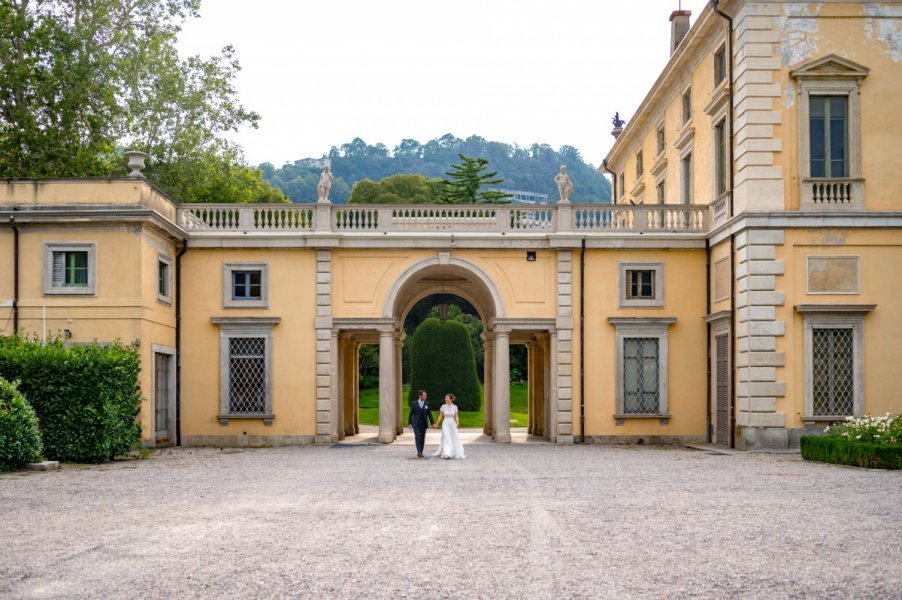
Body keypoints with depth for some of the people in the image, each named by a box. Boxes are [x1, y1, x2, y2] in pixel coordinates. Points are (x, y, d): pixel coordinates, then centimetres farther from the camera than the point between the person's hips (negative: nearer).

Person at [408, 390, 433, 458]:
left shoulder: (427, 404, 4)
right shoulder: (414, 403, -1)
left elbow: (429, 414, 5)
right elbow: (410, 414, 2)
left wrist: (432, 423, -1)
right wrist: (410, 423, -2)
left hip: (424, 424, 2)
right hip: (416, 424, -2)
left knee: (422, 438, 4)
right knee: (418, 437, -15)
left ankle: (420, 453, 12)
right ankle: (419, 452, -20)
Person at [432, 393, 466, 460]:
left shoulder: (455, 407, 0)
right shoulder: (443, 406, -1)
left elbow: (456, 416, -2)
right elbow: (440, 416, 6)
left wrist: (457, 423, -20)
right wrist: (436, 424, 7)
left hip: (452, 424, 1)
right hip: (445, 424, -1)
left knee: (455, 439, 4)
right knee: (446, 439, -10)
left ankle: (458, 453, 20)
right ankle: (447, 454, -13)